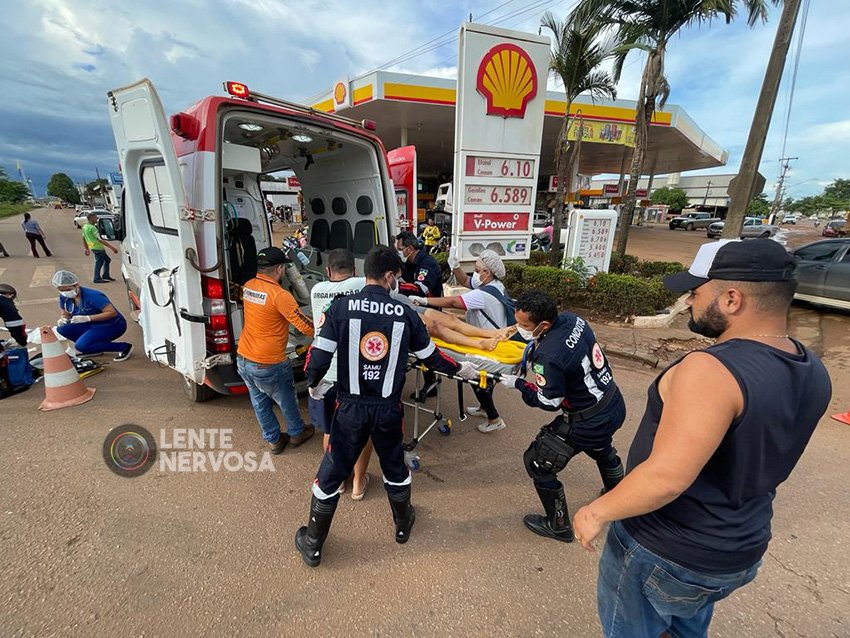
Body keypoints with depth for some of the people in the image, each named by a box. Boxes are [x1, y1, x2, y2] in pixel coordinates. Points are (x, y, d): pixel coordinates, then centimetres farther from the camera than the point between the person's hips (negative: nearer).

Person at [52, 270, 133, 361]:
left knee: (81, 346, -22)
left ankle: (124, 347, -10)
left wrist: (87, 318, -34)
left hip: (113, 326, -8)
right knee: (63, 329, -5)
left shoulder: (92, 296, -25)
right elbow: (65, 314, 11)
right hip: (94, 325, 8)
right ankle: (99, 346, 6)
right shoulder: (64, 298, -2)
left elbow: (112, 312, -29)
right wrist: (63, 319, -14)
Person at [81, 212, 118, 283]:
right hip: (98, 248, -10)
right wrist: (112, 247, -26)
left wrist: (86, 249, 26)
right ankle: (97, 278, 5)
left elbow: (84, 239, 18)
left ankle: (105, 275, 23)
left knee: (107, 259, 19)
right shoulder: (92, 228, -19)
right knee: (99, 263, -1)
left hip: (93, 247, 10)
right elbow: (101, 240, -24)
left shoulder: (84, 226, 12)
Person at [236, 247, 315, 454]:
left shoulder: (248, 286, 0)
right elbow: (305, 326, -21)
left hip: (242, 359, 7)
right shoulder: (280, 295, -23)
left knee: (260, 402, 21)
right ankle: (296, 433, 40)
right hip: (268, 365, -7)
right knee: (287, 401, 18)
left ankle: (273, 440, 38)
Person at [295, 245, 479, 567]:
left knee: (331, 473, 16)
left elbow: (319, 354, -11)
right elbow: (430, 356, 4)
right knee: (395, 467, 24)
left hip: (351, 407, -1)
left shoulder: (341, 307, -10)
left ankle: (312, 545, 34)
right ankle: (403, 524, 47)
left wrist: (313, 384, 11)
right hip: (389, 408, 1)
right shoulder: (405, 313, -6)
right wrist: (460, 369, 22)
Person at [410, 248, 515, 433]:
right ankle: (485, 407, 46)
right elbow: (465, 281, 6)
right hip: (494, 342, 9)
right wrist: (455, 265, -11)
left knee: (478, 379, 7)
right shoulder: (494, 285, 0)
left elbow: (452, 302, -32)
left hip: (490, 346, -9)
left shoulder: (484, 294, -29)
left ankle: (494, 419, 20)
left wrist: (424, 300, -27)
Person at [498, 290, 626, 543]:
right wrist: (535, 348, 0)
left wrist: (518, 384, -8)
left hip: (589, 423, -9)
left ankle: (558, 526, 26)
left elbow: (549, 402, -19)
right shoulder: (572, 319, -10)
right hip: (615, 405, 9)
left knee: (537, 462, 7)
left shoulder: (549, 356, -33)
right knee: (602, 449, 38)